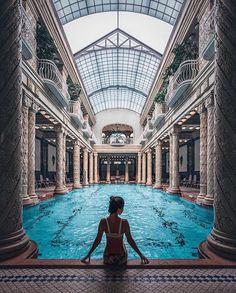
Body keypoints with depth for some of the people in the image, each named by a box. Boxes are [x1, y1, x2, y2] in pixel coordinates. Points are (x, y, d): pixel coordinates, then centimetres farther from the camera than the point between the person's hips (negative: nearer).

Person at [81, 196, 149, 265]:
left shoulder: (103, 222, -16)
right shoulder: (124, 222, -20)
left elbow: (97, 240, -9)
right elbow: (130, 240, -12)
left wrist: (88, 255, 4)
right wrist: (141, 255, 0)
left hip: (108, 258, 1)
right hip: (121, 258, -1)